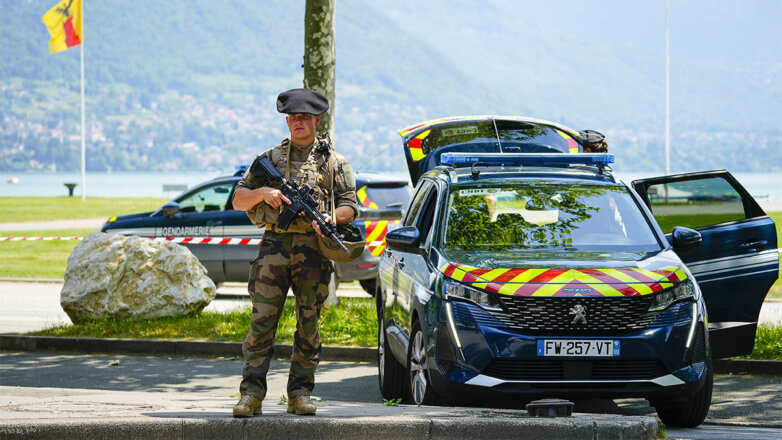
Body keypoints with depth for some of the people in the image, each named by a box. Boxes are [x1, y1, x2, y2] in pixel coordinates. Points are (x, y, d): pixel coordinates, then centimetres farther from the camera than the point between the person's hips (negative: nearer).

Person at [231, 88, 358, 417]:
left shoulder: (333, 161, 13)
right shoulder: (269, 158, 16)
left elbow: (350, 205, 8)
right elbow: (238, 200, 15)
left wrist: (331, 218, -13)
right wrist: (263, 192, -5)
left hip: (314, 249, 0)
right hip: (274, 244, 0)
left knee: (309, 323, 1)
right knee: (262, 321, -7)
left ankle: (300, 394, 6)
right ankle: (252, 395, -9)